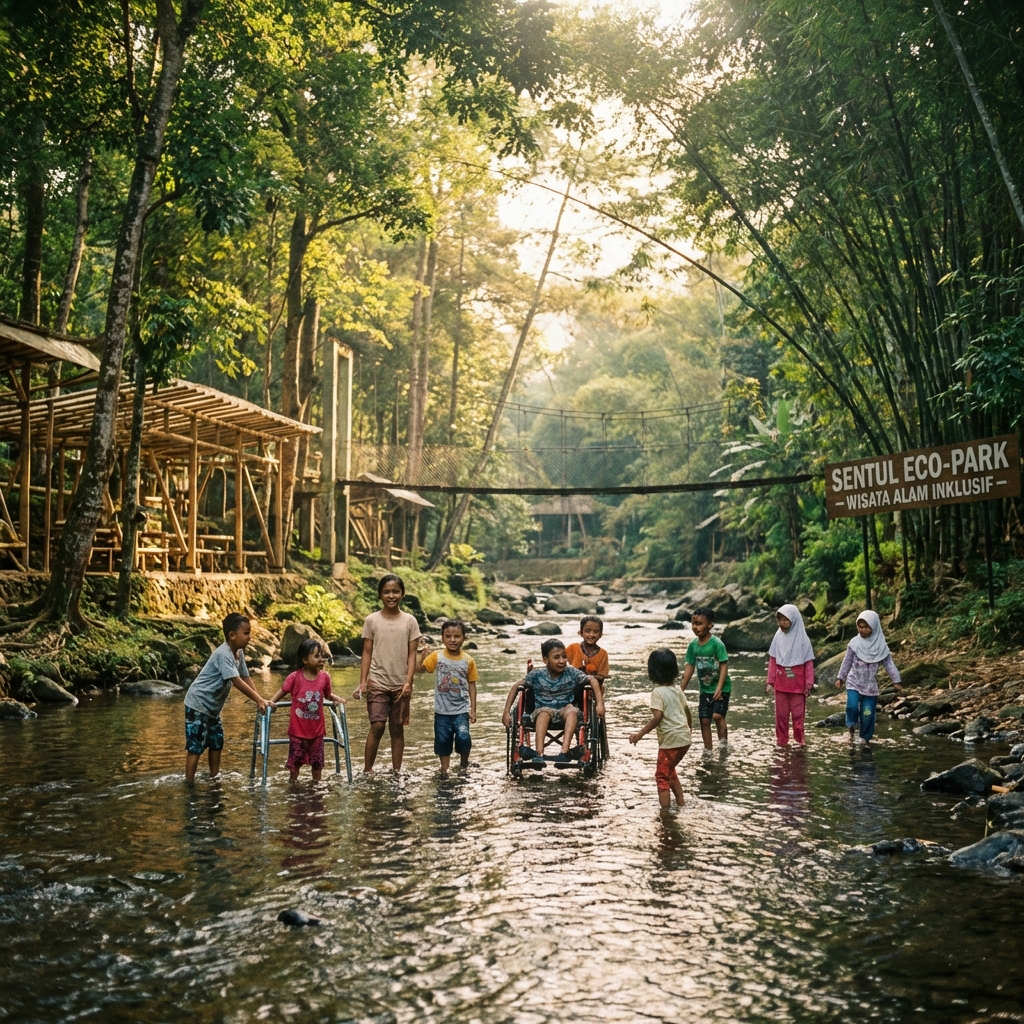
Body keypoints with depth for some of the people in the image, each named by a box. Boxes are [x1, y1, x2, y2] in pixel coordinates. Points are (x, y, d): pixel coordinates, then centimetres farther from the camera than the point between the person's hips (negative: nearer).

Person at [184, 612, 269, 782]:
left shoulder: (239, 653, 3)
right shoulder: (223, 654, -26)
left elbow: (246, 678, 5)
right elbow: (237, 682, -31)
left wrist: (260, 700, -4)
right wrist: (259, 700, -31)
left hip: (212, 706, 10)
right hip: (198, 704, -10)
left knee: (217, 742, 14)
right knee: (196, 746, -7)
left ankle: (214, 779, 25)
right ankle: (189, 783, -2)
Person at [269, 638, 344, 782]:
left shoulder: (325, 677, -5)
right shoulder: (295, 677, -14)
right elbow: (283, 690, -1)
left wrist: (335, 698, -7)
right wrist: (270, 702, -12)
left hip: (317, 729, 2)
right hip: (298, 729, -2)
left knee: (317, 762, 13)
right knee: (295, 760, 8)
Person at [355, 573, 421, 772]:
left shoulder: (410, 621, 1)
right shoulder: (372, 620, -1)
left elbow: (412, 654, 0)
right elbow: (367, 653, 2)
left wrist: (408, 682, -9)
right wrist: (362, 682, -4)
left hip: (401, 685, 1)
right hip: (377, 683, -1)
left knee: (397, 728, 7)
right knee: (377, 726, -8)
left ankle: (397, 771, 15)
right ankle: (367, 770, 3)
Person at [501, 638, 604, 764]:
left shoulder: (572, 673, -4)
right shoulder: (537, 675, -4)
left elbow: (592, 680, 0)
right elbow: (516, 686, 1)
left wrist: (600, 704, -11)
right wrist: (506, 712, -5)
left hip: (564, 711, 1)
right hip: (542, 710, -1)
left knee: (572, 711, -33)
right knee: (544, 712, -36)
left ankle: (565, 752, -45)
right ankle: (539, 753, -47)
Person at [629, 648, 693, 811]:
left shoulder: (657, 692, -15)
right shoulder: (678, 689, 7)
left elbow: (657, 718, -23)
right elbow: (687, 712, 17)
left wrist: (640, 734, -20)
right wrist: (689, 728, 35)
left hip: (671, 740, -8)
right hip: (684, 738, 8)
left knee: (662, 776, 2)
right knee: (669, 771, 26)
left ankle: (665, 812, -1)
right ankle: (680, 803, 30)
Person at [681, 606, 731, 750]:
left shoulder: (716, 643, -19)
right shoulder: (693, 645, -2)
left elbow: (724, 666, -19)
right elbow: (690, 667, 6)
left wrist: (719, 688, -27)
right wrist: (681, 690, 7)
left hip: (721, 688, -5)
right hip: (705, 689, 5)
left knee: (717, 715, -17)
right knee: (704, 720, 6)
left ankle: (723, 742, 3)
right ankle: (708, 750, 17)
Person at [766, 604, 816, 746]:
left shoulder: (802, 639, -7)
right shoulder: (778, 637, -1)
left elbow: (809, 663, -4)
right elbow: (772, 661, 4)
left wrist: (809, 683, -7)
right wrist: (770, 681, 3)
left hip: (797, 685, -2)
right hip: (780, 684, 2)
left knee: (798, 713, 4)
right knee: (781, 713, 8)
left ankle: (799, 738, 17)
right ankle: (782, 739, 17)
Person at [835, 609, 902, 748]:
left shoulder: (881, 645, -5)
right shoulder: (854, 643, -5)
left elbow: (889, 663, -3)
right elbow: (847, 662, 3)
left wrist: (896, 680, -8)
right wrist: (841, 678, 4)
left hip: (870, 685, 0)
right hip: (854, 683, 0)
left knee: (868, 713, 0)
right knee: (852, 706, -20)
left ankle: (866, 737, 18)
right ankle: (851, 728, 5)